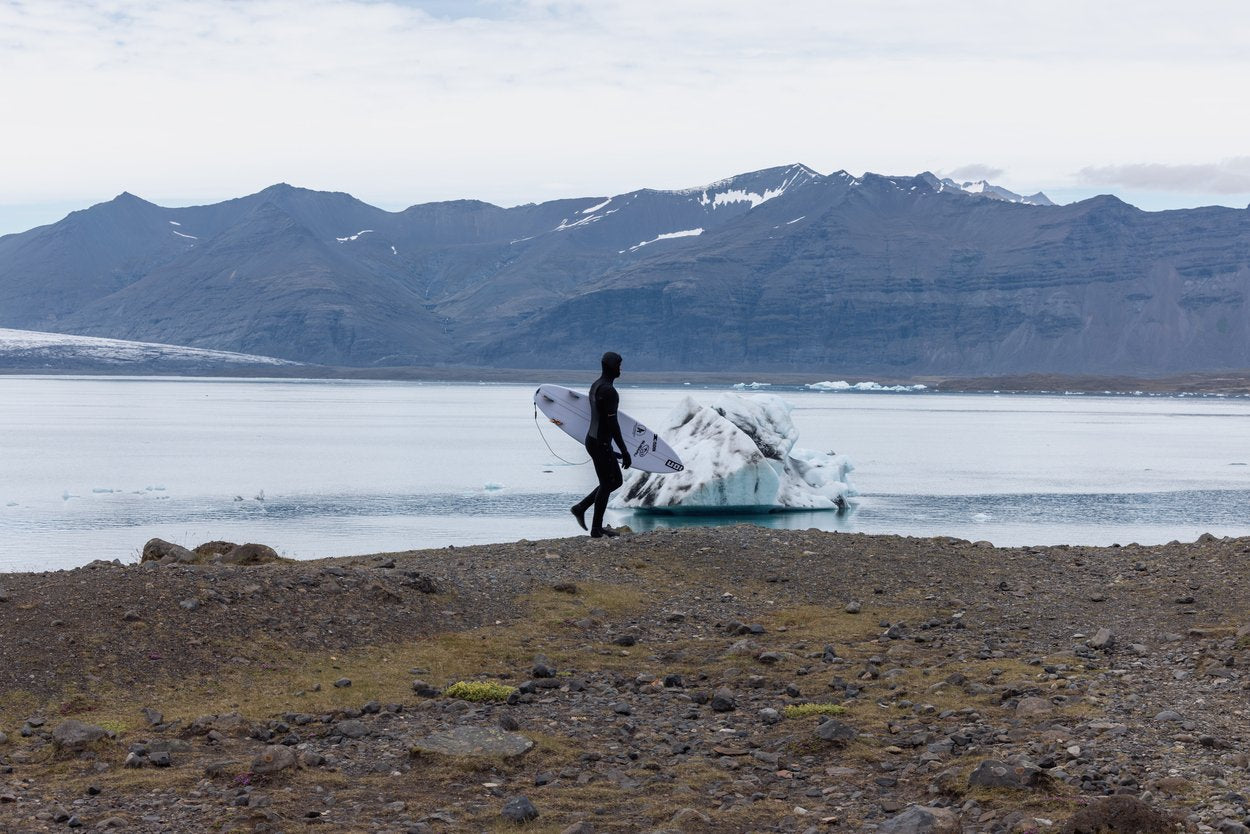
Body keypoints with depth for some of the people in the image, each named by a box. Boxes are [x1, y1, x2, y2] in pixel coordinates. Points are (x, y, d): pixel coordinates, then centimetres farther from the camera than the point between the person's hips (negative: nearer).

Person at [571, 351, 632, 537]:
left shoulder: (596, 386, 11)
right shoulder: (609, 391, -21)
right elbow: (612, 424, -23)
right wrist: (624, 452, -20)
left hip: (593, 439, 10)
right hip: (601, 444, -10)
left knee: (616, 480, 17)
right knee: (606, 484, 2)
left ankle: (580, 507, 19)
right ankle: (596, 529, 10)